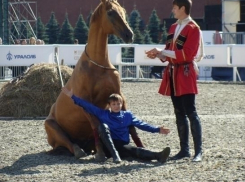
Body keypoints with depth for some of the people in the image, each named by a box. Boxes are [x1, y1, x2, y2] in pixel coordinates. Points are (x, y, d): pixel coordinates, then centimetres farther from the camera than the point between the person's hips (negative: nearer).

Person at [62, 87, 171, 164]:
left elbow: (141, 124, 11)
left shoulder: (127, 115, 15)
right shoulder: (103, 114, 11)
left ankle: (158, 156, -61)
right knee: (103, 126, -27)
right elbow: (88, 106, 8)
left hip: (123, 146, 0)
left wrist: (157, 130, 1)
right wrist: (72, 96, 2)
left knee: (134, 150, -33)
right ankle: (114, 155, -44)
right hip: (108, 146, 0)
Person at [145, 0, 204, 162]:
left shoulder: (193, 28, -10)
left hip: (186, 74, -8)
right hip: (173, 74, 8)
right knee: (179, 113, 9)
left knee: (190, 112, -10)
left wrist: (162, 51, -18)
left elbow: (187, 54, -19)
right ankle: (184, 150, 14)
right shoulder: (173, 27, 15)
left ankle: (199, 151, -9)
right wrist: (158, 55, -2)